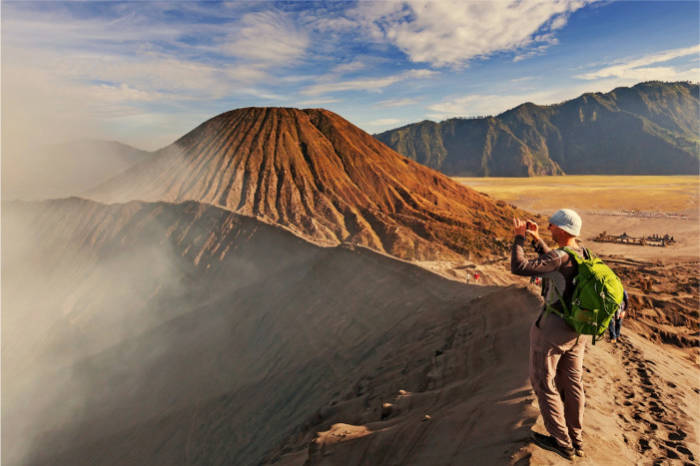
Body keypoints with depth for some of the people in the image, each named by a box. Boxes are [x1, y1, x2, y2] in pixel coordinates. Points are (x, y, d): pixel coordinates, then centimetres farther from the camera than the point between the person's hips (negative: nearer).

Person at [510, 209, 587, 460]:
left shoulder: (560, 256, -25)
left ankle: (561, 441, 22)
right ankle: (576, 439, 33)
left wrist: (519, 237, -20)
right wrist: (535, 238, 11)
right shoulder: (583, 254, 2)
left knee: (542, 382, 11)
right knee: (571, 382, 19)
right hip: (576, 329, 8)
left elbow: (519, 268, -33)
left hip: (551, 330, -8)